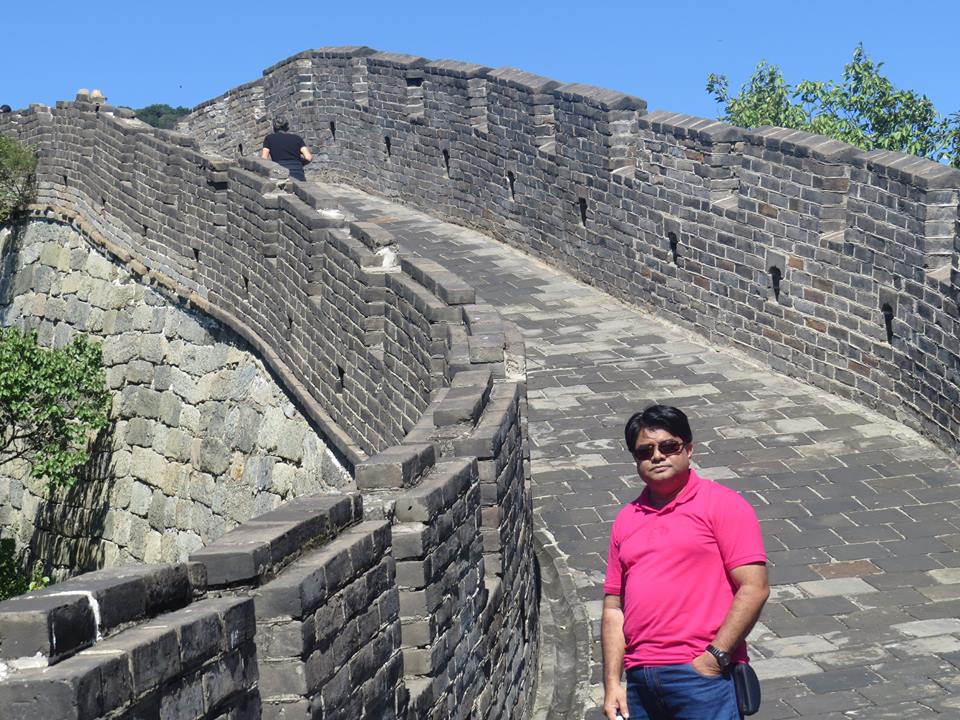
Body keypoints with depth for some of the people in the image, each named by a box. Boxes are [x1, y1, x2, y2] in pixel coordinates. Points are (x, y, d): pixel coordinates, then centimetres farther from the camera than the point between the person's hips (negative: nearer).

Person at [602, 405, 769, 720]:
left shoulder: (723, 505, 1)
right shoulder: (626, 520, 16)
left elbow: (754, 588, -7)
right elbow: (614, 607, 15)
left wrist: (715, 657, -12)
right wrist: (611, 682, 6)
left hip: (703, 674, -5)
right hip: (640, 679, 5)